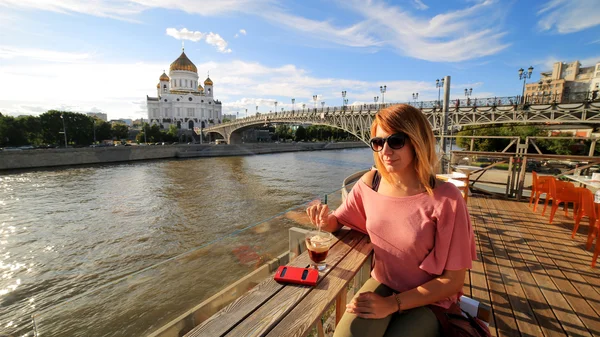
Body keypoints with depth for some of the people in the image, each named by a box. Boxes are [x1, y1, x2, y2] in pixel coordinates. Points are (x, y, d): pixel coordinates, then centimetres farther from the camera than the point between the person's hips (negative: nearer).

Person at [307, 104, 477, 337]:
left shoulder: (445, 199, -23)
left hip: (429, 301, -1)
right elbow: (337, 222, 2)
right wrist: (325, 220, -22)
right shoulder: (369, 183, -12)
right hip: (381, 285, 2)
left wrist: (393, 304, -18)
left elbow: (453, 280, -14)